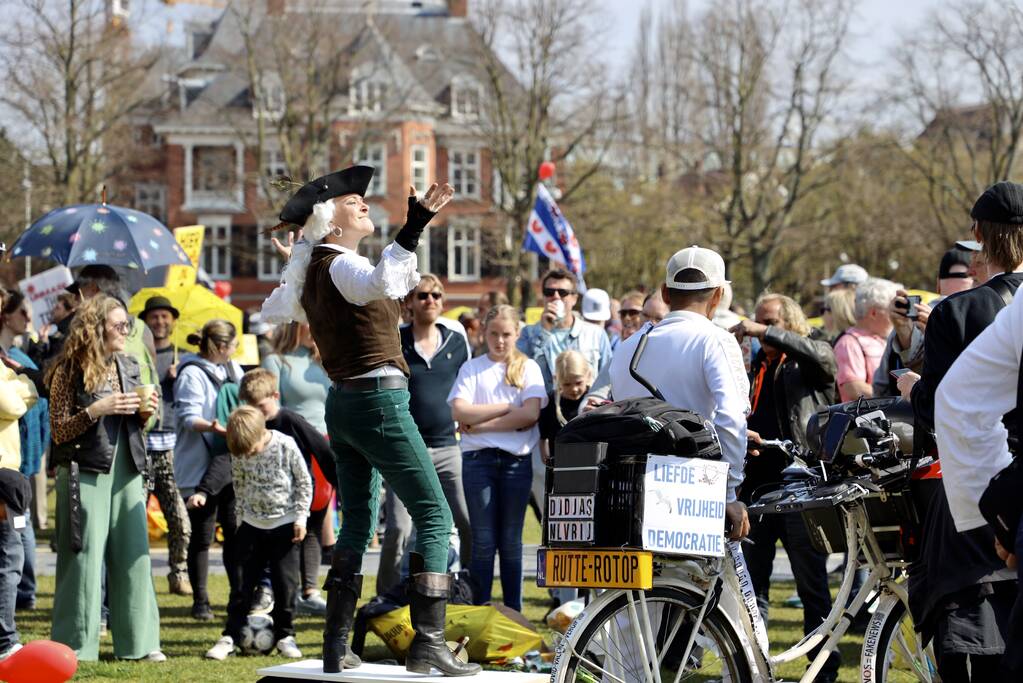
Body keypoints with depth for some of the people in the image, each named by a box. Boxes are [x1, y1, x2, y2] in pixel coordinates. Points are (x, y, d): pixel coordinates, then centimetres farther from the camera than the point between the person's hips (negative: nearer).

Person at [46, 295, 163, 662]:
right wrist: (97, 410, -19)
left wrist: (145, 413, 2)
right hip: (85, 472, -6)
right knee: (84, 558, -5)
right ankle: (75, 644, 1)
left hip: (126, 470, 6)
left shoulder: (128, 366, 12)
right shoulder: (70, 370, -6)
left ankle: (138, 641, 11)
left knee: (134, 556, 5)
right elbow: (59, 431, -7)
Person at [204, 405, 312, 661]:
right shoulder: (238, 455, -6)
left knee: (285, 582, 0)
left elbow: (304, 482, -5)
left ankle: (284, 635, 11)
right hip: (252, 524, 2)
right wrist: (241, 516, 10)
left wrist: (301, 517, -6)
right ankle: (231, 635, 6)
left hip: (285, 524, -2)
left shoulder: (286, 446, -14)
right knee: (243, 582, 2)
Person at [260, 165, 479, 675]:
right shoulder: (342, 265, -13)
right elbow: (380, 283, -37)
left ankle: (336, 647, 12)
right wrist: (413, 230, -41)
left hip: (342, 402, 9)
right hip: (378, 399, -9)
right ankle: (427, 643, -16)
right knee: (434, 517, -8)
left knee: (357, 524, 14)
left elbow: (272, 312, 32)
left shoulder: (310, 274, 13)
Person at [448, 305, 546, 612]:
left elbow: (531, 414, -5)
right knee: (483, 540, -3)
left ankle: (513, 612, 7)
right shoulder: (472, 368, 9)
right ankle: (478, 611, 0)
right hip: (478, 458, 0)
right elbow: (460, 411, -5)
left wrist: (479, 425, -7)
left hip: (516, 460, 0)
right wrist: (507, 407, -6)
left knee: (511, 541, 3)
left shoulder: (528, 368, 9)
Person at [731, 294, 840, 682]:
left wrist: (764, 332, -27)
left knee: (813, 584, 0)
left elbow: (820, 354, -21)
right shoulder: (755, 369, 19)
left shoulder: (810, 363, 3)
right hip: (757, 483, 5)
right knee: (751, 582, 5)